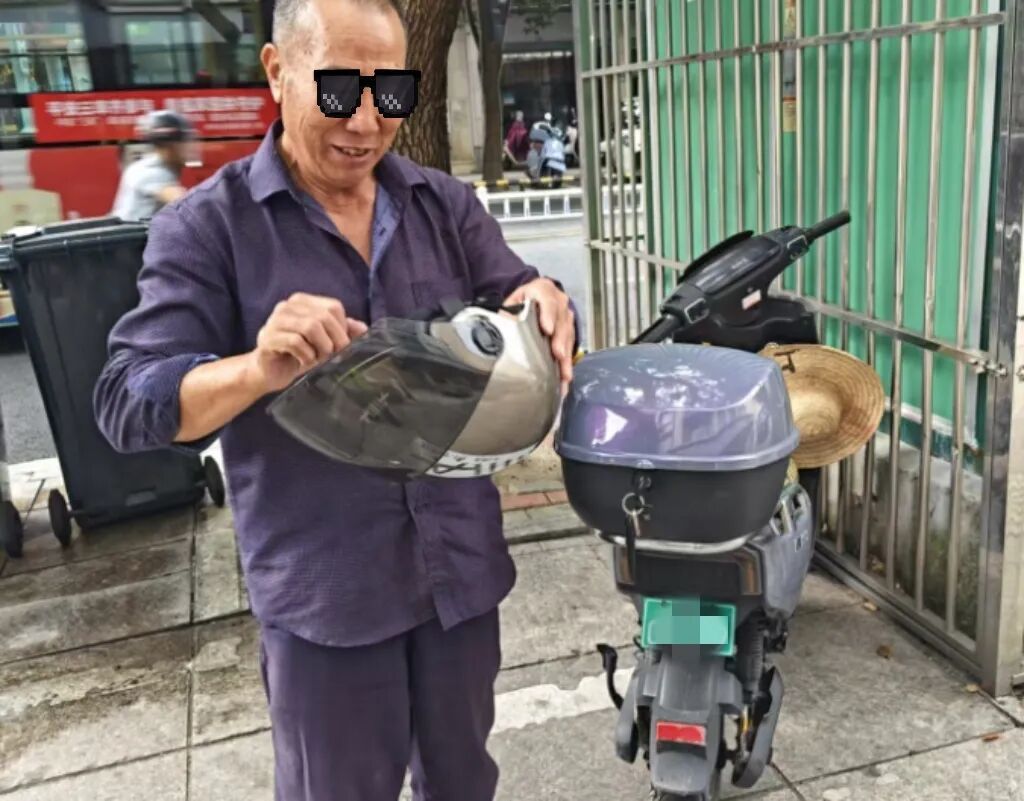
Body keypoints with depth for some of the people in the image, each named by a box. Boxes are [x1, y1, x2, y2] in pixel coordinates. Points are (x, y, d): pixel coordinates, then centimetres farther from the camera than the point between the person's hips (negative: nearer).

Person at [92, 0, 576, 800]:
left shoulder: (446, 204, 3)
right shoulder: (206, 226, -9)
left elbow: (520, 303, 2)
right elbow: (128, 404, -14)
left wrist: (544, 301, -24)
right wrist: (258, 370, -35)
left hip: (462, 565, 4)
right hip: (322, 587, -3)